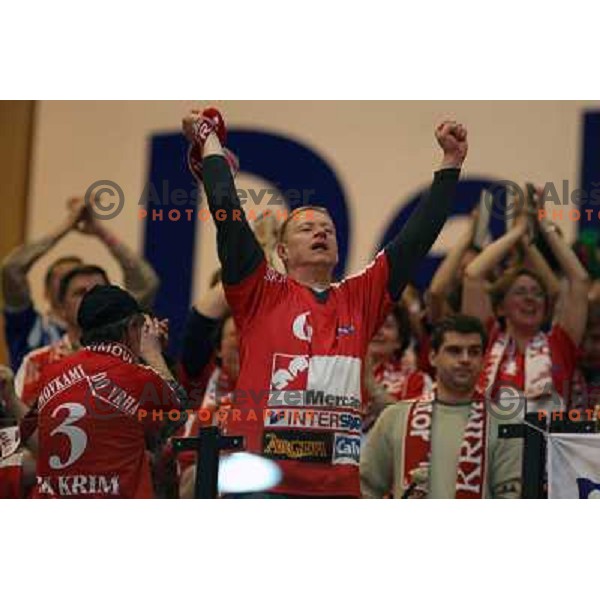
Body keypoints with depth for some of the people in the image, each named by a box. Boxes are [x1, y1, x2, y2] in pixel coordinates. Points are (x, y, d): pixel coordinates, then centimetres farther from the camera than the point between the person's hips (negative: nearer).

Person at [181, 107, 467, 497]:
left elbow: (417, 236, 17)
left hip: (339, 486, 4)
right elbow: (228, 214, 1)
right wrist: (210, 143, 8)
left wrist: (452, 162, 17)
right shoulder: (262, 294, 7)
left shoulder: (359, 301, 16)